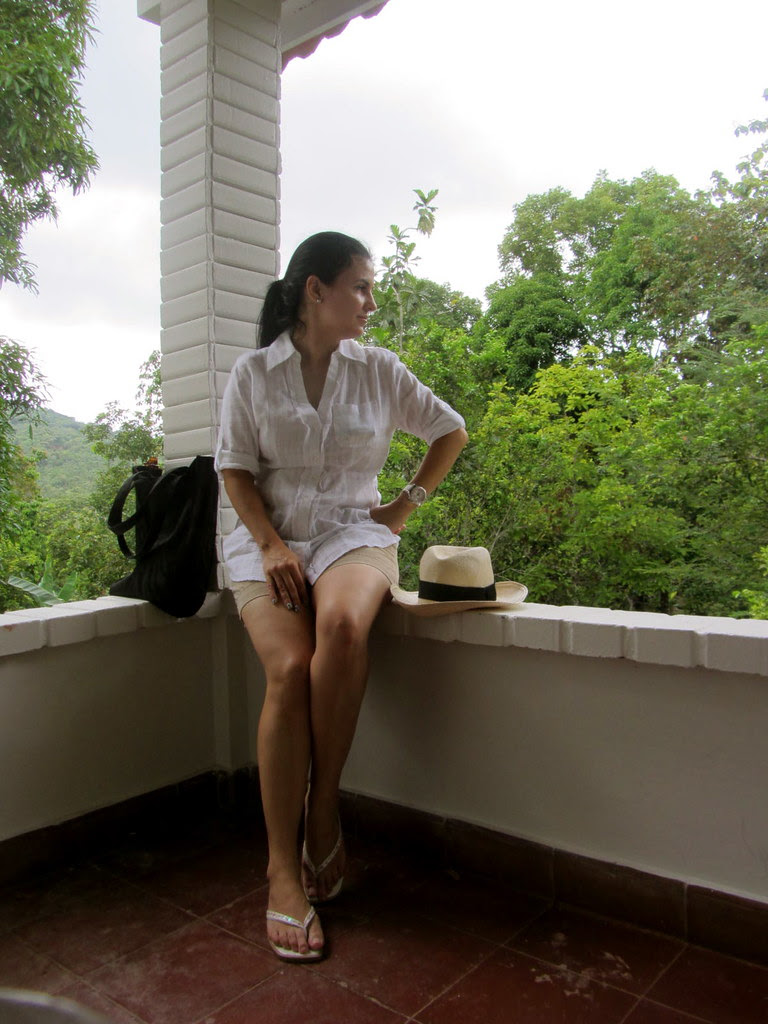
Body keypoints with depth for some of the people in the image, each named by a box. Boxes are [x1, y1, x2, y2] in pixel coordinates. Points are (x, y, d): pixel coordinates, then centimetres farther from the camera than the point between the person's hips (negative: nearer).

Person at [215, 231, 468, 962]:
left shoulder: (378, 369, 9)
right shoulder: (253, 372, 6)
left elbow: (451, 431, 18)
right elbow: (234, 467, 3)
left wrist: (408, 505, 9)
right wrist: (271, 544, -11)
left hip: (351, 530, 1)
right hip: (269, 536, 0)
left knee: (343, 627, -35)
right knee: (289, 669, -27)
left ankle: (323, 808, -15)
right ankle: (284, 867, -15)